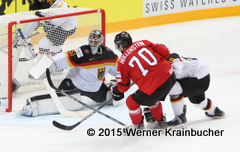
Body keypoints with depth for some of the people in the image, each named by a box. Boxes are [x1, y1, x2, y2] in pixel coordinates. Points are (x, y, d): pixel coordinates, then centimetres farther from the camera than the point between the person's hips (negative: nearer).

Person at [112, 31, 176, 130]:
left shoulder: (123, 62, 0)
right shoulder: (143, 44, 9)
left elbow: (123, 86, 9)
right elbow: (165, 52, 8)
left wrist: (117, 92, 32)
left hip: (154, 86, -7)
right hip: (170, 76, 7)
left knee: (132, 102, 15)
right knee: (153, 99, 34)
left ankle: (138, 125, 33)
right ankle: (160, 122, 44)